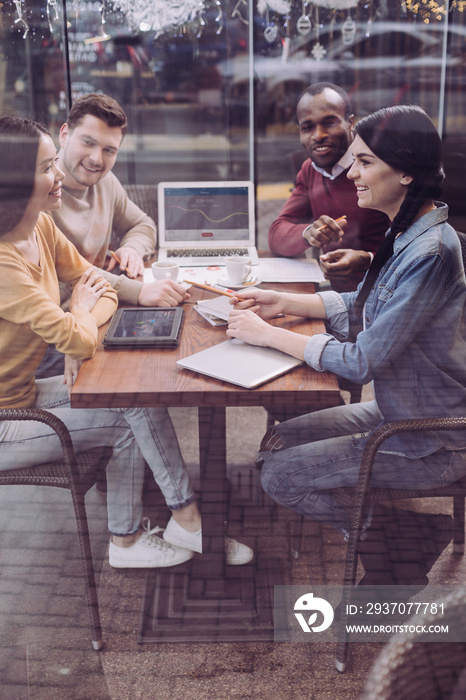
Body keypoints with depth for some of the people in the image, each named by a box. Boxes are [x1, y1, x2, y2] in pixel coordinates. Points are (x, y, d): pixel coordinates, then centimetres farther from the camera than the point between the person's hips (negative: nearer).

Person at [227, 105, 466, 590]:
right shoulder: (405, 233, 2)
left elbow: (363, 362, -26)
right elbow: (362, 308, 13)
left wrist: (268, 335, -17)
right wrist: (281, 303, 3)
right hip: (398, 412, 9)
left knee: (280, 476, -5)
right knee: (278, 442, 11)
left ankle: (412, 536, 10)